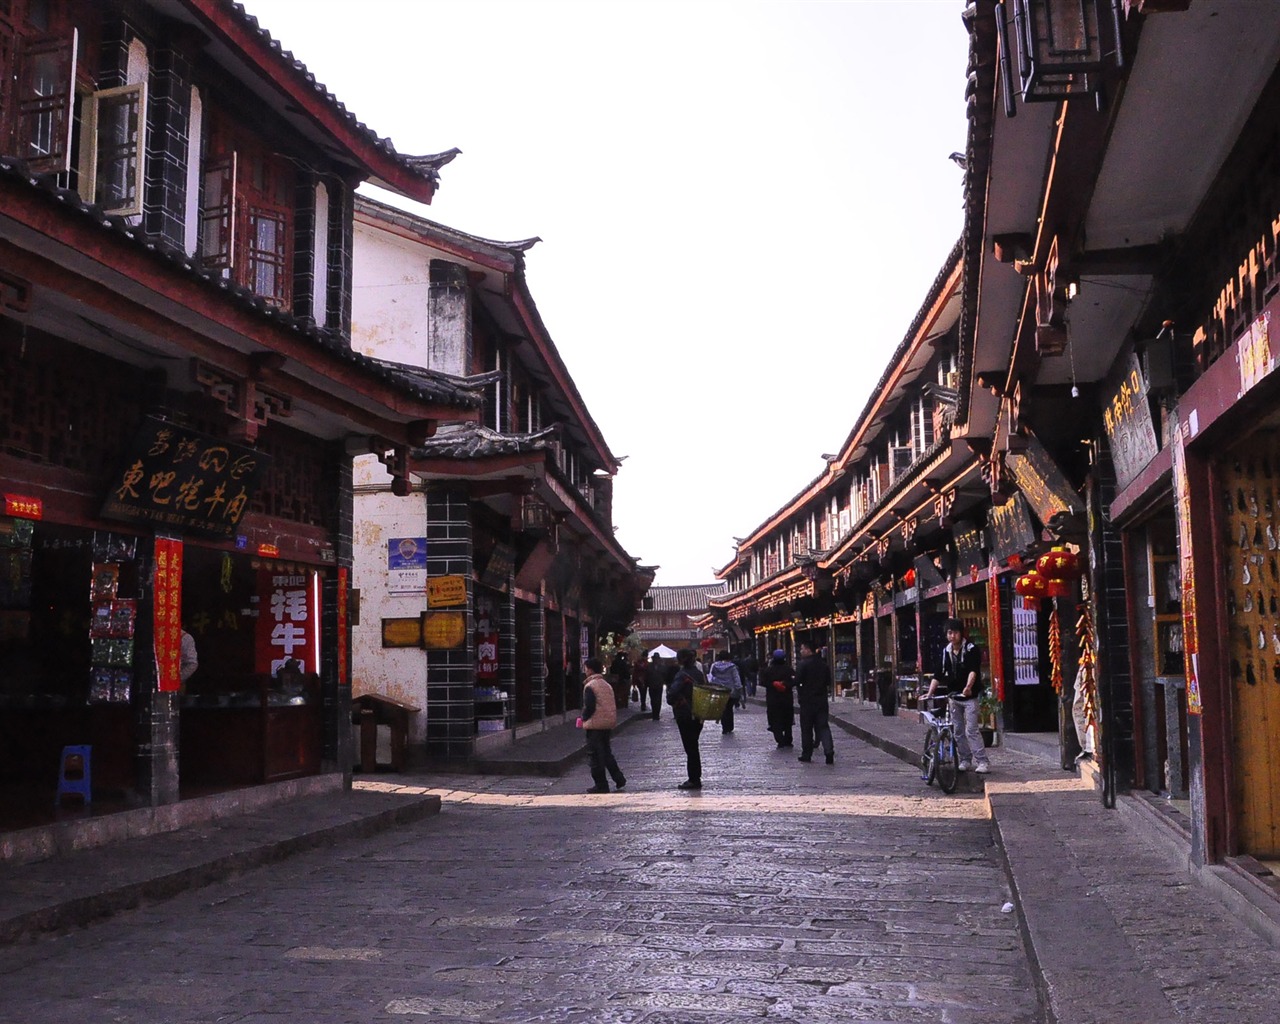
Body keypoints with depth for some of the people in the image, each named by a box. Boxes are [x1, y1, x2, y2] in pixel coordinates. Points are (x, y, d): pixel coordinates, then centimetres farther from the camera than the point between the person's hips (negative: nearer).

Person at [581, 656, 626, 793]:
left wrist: (584, 719, -3)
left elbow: (589, 706, -18)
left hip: (595, 725, -8)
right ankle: (619, 778, 12)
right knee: (607, 752, 19)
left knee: (595, 755, 0)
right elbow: (614, 705, 14)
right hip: (609, 724, 8)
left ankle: (601, 785, 1)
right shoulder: (607, 684, 12)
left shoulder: (590, 686, -13)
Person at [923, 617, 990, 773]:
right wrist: (930, 693, -8)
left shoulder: (971, 649, -9)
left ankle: (983, 761, -9)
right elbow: (938, 673, 3)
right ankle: (966, 761, 17)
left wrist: (968, 687, -41)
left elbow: (973, 670, -24)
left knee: (971, 730, -12)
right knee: (958, 731, 8)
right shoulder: (945, 651, 6)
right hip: (953, 696, 6)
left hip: (970, 696, -6)